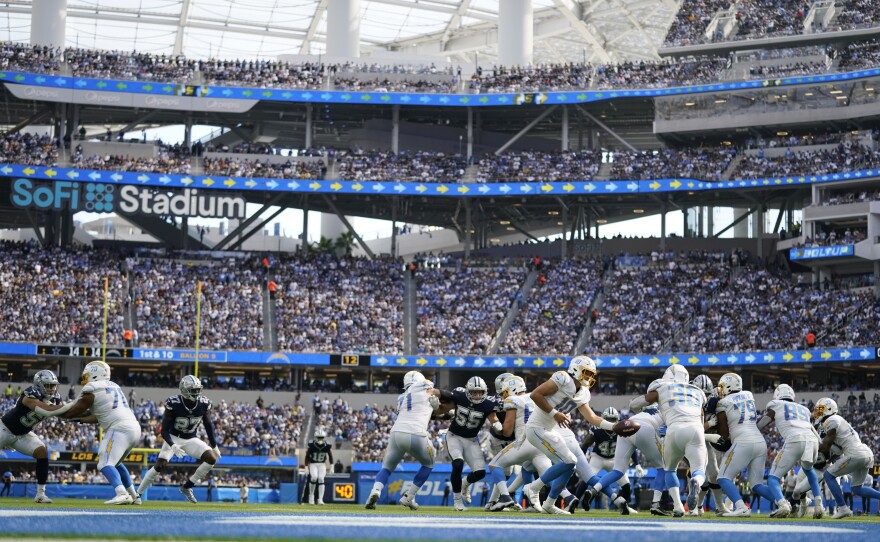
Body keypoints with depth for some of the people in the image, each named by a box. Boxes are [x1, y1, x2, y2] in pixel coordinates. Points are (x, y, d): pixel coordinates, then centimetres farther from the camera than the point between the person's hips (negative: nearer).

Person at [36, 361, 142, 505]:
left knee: (105, 464, -13)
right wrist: (80, 420, 32)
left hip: (119, 429, -9)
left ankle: (122, 494, -34)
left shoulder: (91, 390, -4)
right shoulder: (112, 386, 21)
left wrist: (50, 411, 14)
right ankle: (134, 497, 23)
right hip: (134, 428, 9)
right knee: (115, 463, 25)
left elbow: (72, 413, 3)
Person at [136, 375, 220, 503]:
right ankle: (137, 493, -6)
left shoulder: (203, 404, -13)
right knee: (160, 465, -22)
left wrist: (214, 446, 8)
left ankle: (187, 487, -1)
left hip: (191, 439, 4)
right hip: (174, 438, -4)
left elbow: (208, 425, 4)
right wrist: (173, 446, -37)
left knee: (212, 459, -15)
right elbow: (164, 430, -21)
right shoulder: (173, 404, -25)